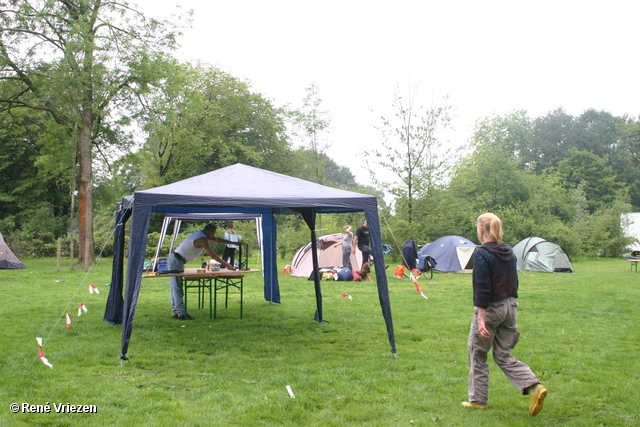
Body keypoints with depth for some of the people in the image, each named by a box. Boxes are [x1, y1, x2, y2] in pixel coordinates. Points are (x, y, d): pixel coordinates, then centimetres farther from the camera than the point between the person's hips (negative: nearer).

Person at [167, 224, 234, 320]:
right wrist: (226, 264, -14)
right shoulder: (202, 239, -16)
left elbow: (217, 240, 22)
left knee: (175, 287, 10)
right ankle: (181, 313, -12)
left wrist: (233, 243, 24)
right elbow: (212, 254, -19)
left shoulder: (200, 234, 15)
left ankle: (176, 312, 13)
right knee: (177, 288, -11)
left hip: (173, 259, 10)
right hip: (176, 261, -10)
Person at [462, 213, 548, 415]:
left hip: (490, 309, -7)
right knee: (503, 355, 14)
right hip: (510, 307, 7)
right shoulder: (509, 252, 7)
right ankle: (534, 387, -3)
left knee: (477, 354, 10)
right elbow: (514, 283, 13)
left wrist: (480, 319, -21)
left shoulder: (482, 254, -16)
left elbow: (482, 289, -21)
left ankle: (478, 399, 19)